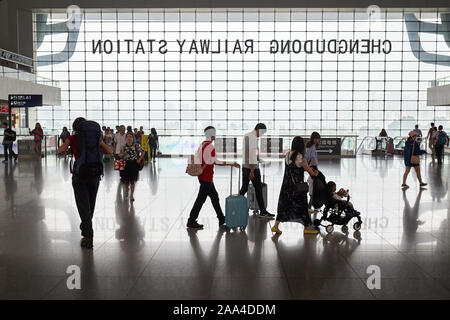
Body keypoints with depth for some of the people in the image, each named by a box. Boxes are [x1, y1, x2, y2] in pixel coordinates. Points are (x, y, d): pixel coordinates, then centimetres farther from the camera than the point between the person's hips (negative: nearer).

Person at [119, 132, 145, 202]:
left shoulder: (136, 146, -5)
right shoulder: (123, 147, 1)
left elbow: (142, 153, 0)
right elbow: (120, 156, 5)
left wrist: (139, 160, -6)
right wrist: (122, 154, -15)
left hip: (134, 164, -2)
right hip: (126, 164, 2)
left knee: (132, 180, 0)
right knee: (126, 180, 10)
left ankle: (132, 195, 8)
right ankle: (126, 190, 42)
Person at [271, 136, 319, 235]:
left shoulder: (287, 155, 1)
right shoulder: (301, 158, -18)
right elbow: (308, 170, -5)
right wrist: (315, 174, 17)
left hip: (286, 184, 6)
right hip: (297, 186, -6)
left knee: (283, 203, 13)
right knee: (302, 205, 8)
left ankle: (276, 226, 12)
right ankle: (307, 228, 21)